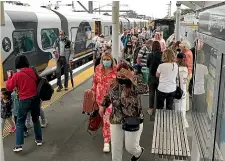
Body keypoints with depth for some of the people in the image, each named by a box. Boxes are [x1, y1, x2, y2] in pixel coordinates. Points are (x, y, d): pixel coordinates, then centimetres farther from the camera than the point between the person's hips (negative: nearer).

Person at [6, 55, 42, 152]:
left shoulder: (17, 75, -12)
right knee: (36, 119, 21)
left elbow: (9, 87, -4)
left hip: (24, 101, -4)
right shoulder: (32, 71, -1)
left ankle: (18, 145, 2)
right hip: (35, 98, 4)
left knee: (20, 123, 6)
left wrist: (9, 77, 9)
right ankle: (39, 140, 27)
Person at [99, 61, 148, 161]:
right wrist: (103, 105, 10)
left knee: (131, 146, 9)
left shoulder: (136, 80, -13)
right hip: (116, 121, 4)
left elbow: (144, 89, -34)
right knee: (116, 147, 9)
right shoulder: (114, 83, 1)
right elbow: (108, 95, 19)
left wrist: (131, 77, -38)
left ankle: (138, 152, 45)